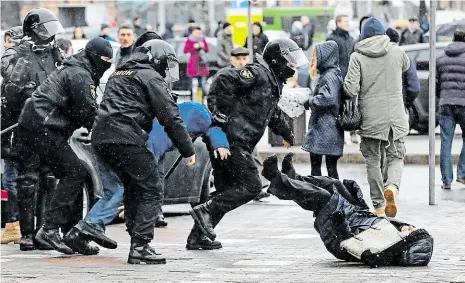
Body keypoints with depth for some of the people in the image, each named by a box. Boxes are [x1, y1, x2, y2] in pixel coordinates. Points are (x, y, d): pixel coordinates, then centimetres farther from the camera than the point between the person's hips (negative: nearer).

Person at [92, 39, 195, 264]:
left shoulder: (119, 74, 28)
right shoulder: (151, 77, 1)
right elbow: (170, 117, -3)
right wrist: (188, 150, 2)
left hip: (100, 139, 8)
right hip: (126, 139, -8)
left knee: (134, 187, 22)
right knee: (150, 190, -2)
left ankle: (136, 241, 22)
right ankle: (140, 247, -11)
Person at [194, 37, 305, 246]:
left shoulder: (272, 83, 21)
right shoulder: (258, 74, -12)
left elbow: (272, 112, 39)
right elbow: (225, 78, -24)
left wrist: (286, 132, 50)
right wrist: (220, 110, -24)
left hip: (236, 144, 10)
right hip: (232, 141, -10)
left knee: (225, 189, 12)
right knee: (250, 186, -12)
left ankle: (198, 235, 15)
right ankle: (206, 211, -13)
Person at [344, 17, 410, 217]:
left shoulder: (357, 57, -6)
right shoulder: (396, 52, 1)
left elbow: (351, 90, -12)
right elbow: (406, 66, 24)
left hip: (370, 118, -1)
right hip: (396, 117, 1)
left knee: (372, 160, 12)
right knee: (396, 157, 12)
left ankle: (378, 206, 13)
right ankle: (392, 186, -19)